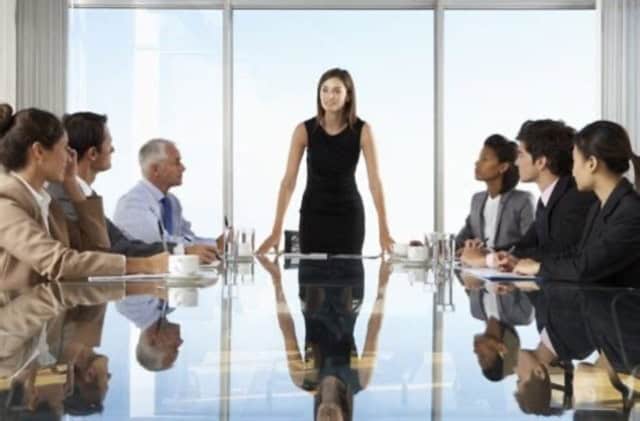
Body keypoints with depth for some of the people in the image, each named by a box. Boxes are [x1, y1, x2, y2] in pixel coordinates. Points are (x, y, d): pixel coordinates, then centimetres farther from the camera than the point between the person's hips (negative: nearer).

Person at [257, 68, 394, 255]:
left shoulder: (362, 130, -15)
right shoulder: (304, 130, -15)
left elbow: (375, 181, -16)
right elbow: (288, 181, -15)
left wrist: (384, 231, -22)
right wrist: (276, 231, -21)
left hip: (349, 214, 0)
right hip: (313, 214, 0)